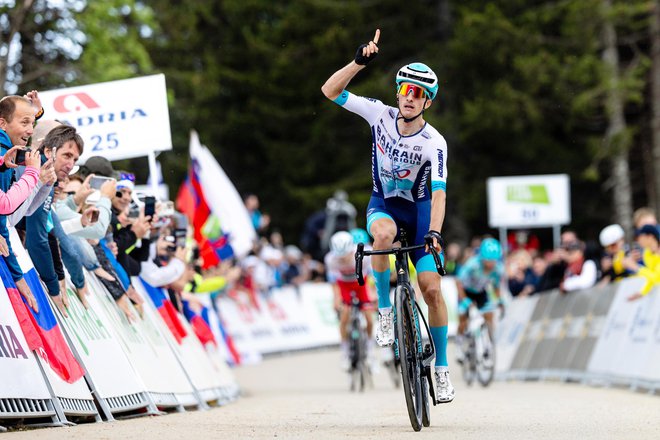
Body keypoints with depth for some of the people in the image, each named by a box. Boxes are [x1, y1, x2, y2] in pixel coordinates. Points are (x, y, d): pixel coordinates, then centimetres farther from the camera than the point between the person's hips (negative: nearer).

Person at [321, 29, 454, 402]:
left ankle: (442, 368, 4)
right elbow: (330, 91, -15)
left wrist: (434, 233, -46)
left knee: (432, 287, -11)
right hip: (383, 205, 1)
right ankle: (385, 311, -21)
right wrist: (360, 61, -28)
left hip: (418, 209, -1)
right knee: (384, 233, -38)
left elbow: (439, 192, -31)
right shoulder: (381, 114, -14)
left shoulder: (434, 143, -22)